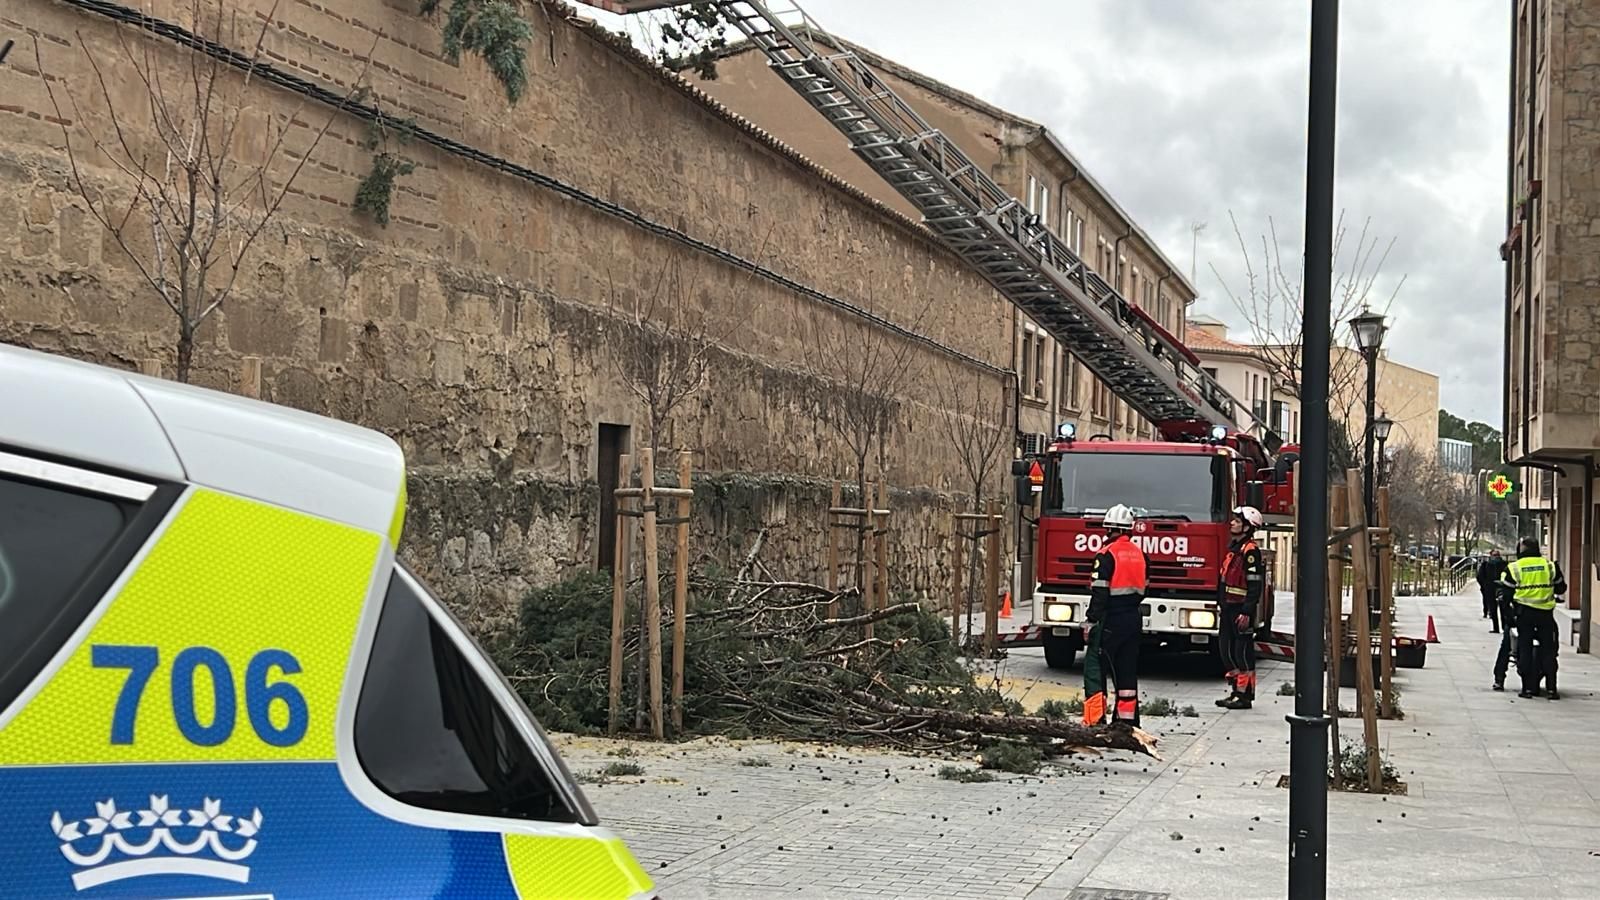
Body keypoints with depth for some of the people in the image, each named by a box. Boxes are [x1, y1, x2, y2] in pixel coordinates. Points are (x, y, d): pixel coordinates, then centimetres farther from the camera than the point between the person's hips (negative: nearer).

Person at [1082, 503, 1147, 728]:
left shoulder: (1107, 554, -13)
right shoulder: (1139, 554, 10)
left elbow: (1100, 591, -16)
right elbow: (1142, 588, 15)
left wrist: (1092, 620, -12)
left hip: (1111, 619, -7)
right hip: (1134, 619, 7)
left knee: (1094, 665, -4)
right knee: (1128, 670, 12)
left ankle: (1095, 719, -10)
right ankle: (1127, 719, 14)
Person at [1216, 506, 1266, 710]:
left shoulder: (1250, 551, -14)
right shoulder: (1233, 547, 16)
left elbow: (1255, 585, -19)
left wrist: (1247, 612, -22)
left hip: (1241, 609, -10)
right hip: (1228, 608, 10)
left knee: (1243, 651, -5)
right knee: (1227, 650, 12)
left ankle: (1245, 695, 0)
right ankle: (1236, 691, 19)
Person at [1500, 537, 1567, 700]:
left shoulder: (1514, 568, -2)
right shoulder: (1550, 566, 3)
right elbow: (1561, 588, 11)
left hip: (1524, 612, -1)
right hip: (1546, 612, 1)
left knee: (1525, 649, 5)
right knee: (1548, 650, 6)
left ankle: (1527, 687, 3)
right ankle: (1551, 688, 3)